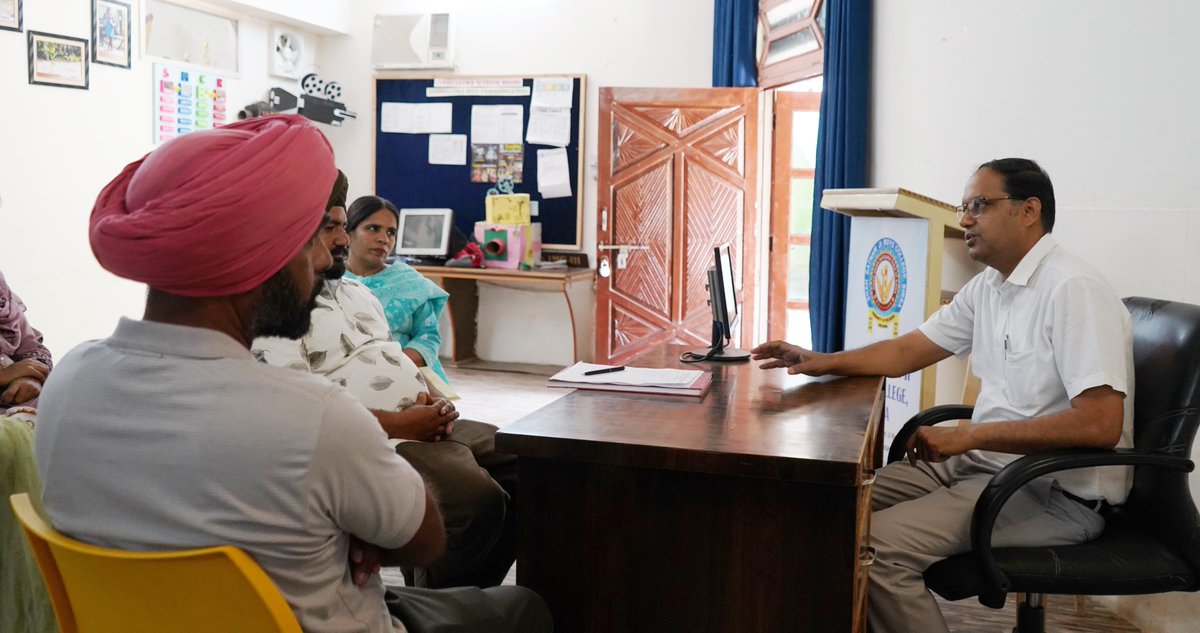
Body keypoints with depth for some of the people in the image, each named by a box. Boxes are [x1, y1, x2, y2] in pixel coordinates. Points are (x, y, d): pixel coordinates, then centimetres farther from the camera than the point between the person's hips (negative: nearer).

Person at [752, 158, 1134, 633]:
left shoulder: (1073, 291, -18)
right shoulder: (987, 288, 10)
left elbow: (1100, 424, -26)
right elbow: (908, 350, 15)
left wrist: (968, 436, -25)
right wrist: (823, 362, 0)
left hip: (1058, 491, -9)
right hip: (985, 461, 9)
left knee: (877, 545, -25)